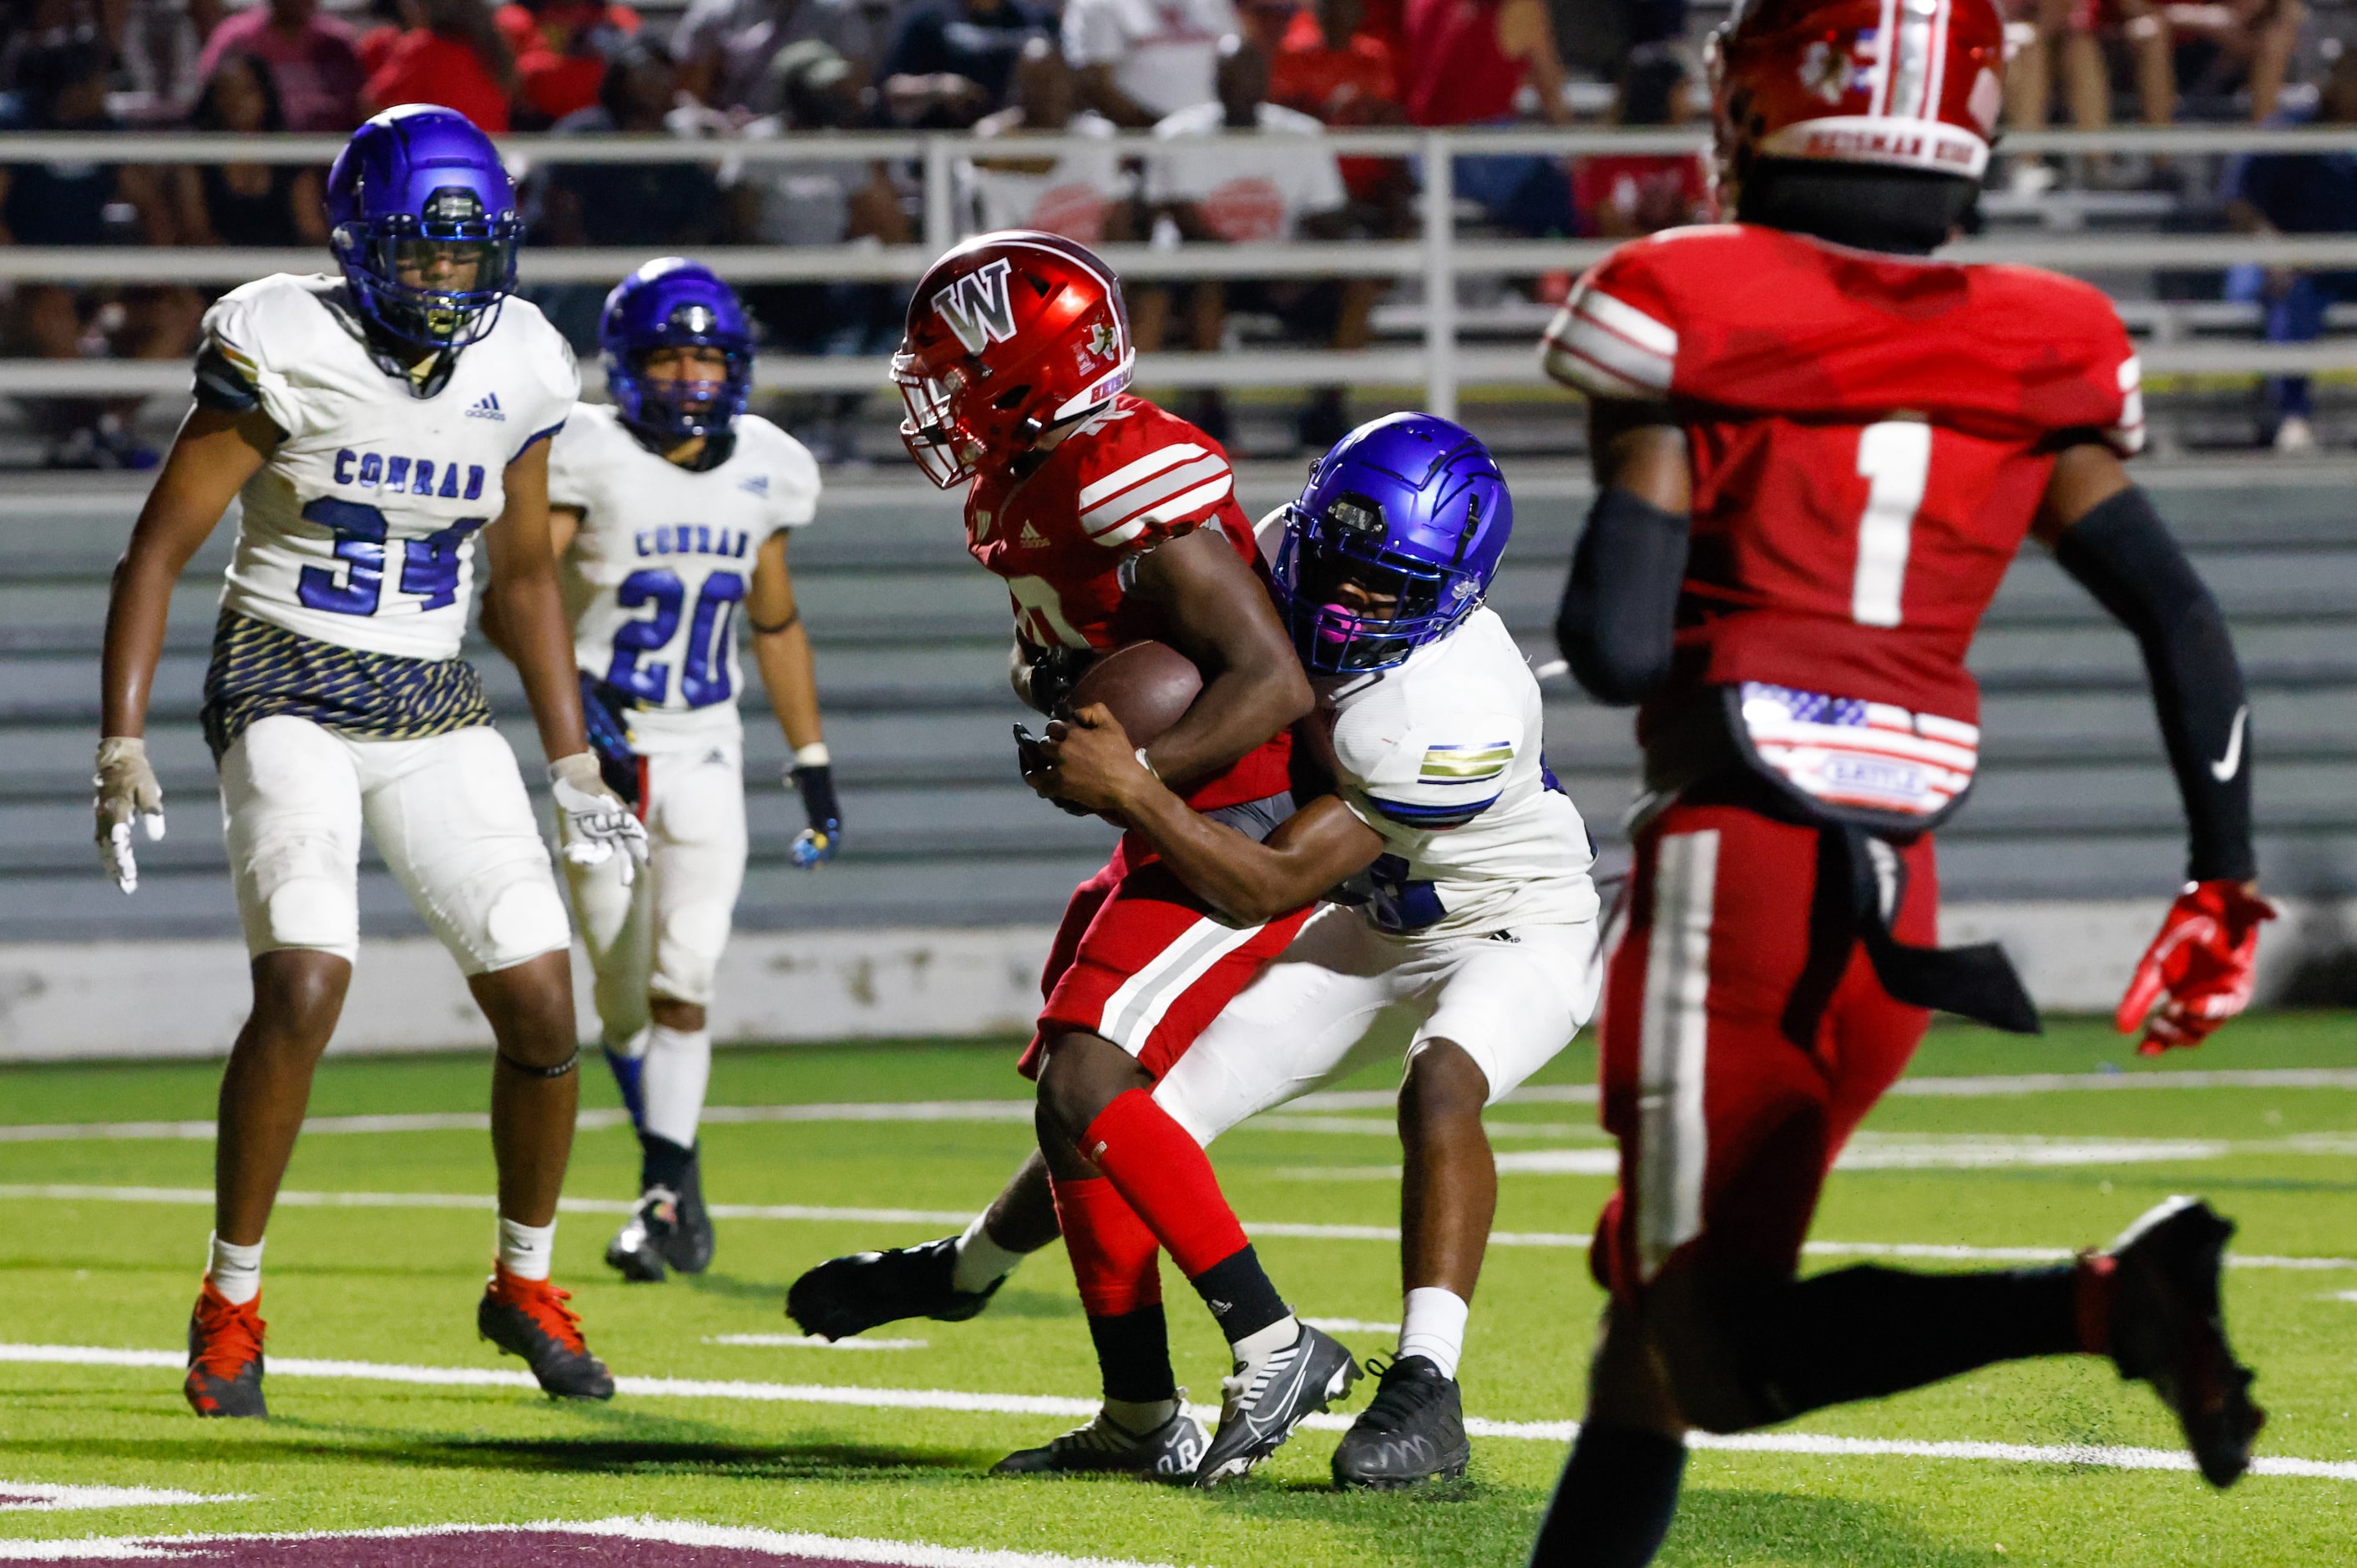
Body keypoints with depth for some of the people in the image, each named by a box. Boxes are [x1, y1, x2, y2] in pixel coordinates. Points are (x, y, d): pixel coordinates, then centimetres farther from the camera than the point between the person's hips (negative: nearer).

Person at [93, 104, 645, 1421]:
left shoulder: (515, 367, 2)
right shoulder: (288, 350, -13)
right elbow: (161, 545, -9)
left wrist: (574, 766, 15)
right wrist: (124, 744, -15)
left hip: (437, 713, 5)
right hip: (290, 696, -5)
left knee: (543, 1005, -4)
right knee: (305, 988, -23)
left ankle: (527, 1284, 20)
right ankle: (232, 1302, -6)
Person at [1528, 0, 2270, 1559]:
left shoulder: (1687, 325, -5)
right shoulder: (2035, 362, 8)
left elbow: (1617, 648, -11)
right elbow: (2188, 626, 3)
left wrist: (1603, 587, 11)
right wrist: (2225, 886, 8)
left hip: (1732, 860, -6)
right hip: (1900, 891, 6)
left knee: (1718, 1350, -8)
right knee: (1660, 1287, 18)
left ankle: (2103, 1300, -29)